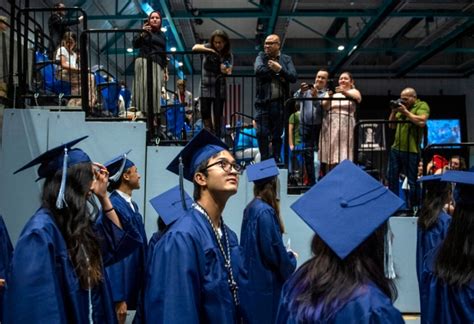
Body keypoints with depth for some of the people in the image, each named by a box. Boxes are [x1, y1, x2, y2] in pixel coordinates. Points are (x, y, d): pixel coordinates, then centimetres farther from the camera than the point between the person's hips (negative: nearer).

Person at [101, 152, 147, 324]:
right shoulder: (113, 206, -19)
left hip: (132, 282, 9)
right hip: (119, 284, -9)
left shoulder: (132, 205, 10)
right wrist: (118, 298, -23)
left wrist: (142, 282, 18)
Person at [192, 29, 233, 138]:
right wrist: (210, 50, -26)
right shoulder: (208, 47, -3)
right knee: (205, 113, -2)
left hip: (219, 88, 0)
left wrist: (226, 71, -33)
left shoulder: (228, 55, -3)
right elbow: (195, 48, -20)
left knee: (218, 115, -1)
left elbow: (229, 72, -10)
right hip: (206, 86, 1)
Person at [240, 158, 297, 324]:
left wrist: (285, 255, 17)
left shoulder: (251, 208, 6)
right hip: (265, 281, -9)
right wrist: (291, 259, -2)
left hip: (252, 277, 9)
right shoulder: (265, 212, -21)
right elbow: (274, 250, -20)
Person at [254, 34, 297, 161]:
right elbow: (258, 70, -12)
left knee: (277, 135, 7)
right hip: (263, 102, 0)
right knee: (261, 133, -3)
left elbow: (293, 77, -4)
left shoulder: (286, 59, 8)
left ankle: (275, 161, 16)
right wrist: (278, 74, -8)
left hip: (279, 103, 0)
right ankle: (265, 161, 8)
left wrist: (279, 69, -12)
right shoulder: (261, 56, 8)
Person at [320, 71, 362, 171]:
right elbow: (325, 107, 1)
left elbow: (357, 98, -12)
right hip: (330, 126, 2)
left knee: (344, 158, -11)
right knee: (330, 157, -3)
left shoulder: (354, 92, 13)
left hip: (346, 127, -2)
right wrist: (330, 96, -19)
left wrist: (345, 92, -31)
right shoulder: (332, 91, 17)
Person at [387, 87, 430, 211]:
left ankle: (413, 207, 10)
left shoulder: (422, 106, -3)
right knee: (392, 178, 12)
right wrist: (394, 111, 2)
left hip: (411, 150, -7)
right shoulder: (402, 108, 17)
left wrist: (405, 111, -15)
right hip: (396, 148, 7)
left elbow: (422, 122, -20)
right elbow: (391, 125, 18)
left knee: (412, 181, 0)